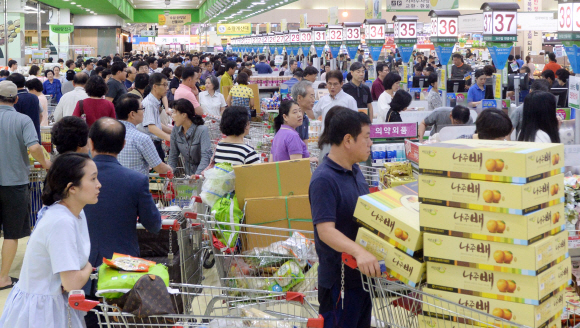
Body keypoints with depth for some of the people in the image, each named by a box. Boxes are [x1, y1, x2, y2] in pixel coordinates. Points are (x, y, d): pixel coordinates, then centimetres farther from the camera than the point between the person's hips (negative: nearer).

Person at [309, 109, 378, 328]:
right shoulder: (324, 180, -22)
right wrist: (359, 252, -45)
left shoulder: (355, 170, 6)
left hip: (362, 272, 9)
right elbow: (325, 230, -31)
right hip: (339, 279, -9)